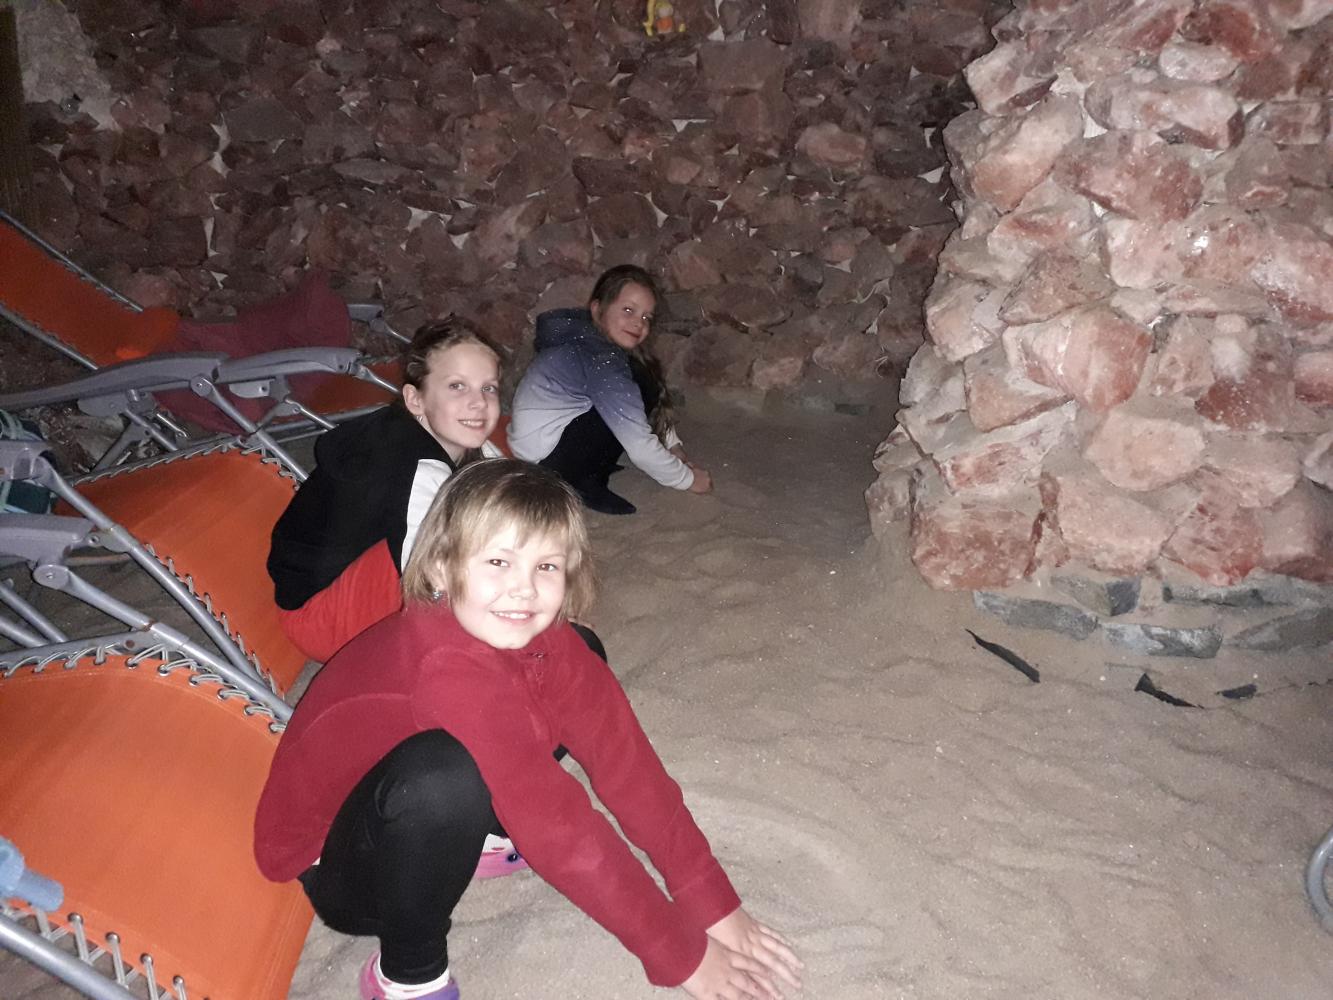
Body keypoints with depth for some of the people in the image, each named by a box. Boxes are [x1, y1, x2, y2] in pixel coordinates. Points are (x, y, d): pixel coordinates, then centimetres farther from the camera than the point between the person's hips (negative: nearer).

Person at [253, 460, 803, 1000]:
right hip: (334, 866, -7)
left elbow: (625, 759, -13)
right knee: (446, 773, -41)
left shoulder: (542, 636, -13)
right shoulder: (446, 665, -37)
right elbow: (557, 821, -35)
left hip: (422, 824, 7)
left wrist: (714, 906, -13)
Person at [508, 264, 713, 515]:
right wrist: (688, 478, -10)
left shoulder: (584, 335, 5)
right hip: (548, 458, -10)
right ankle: (587, 483, -9)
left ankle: (588, 468, 8)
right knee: (642, 389, -15)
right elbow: (639, 448, -22)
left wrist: (673, 446, 10)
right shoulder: (601, 361, -23)